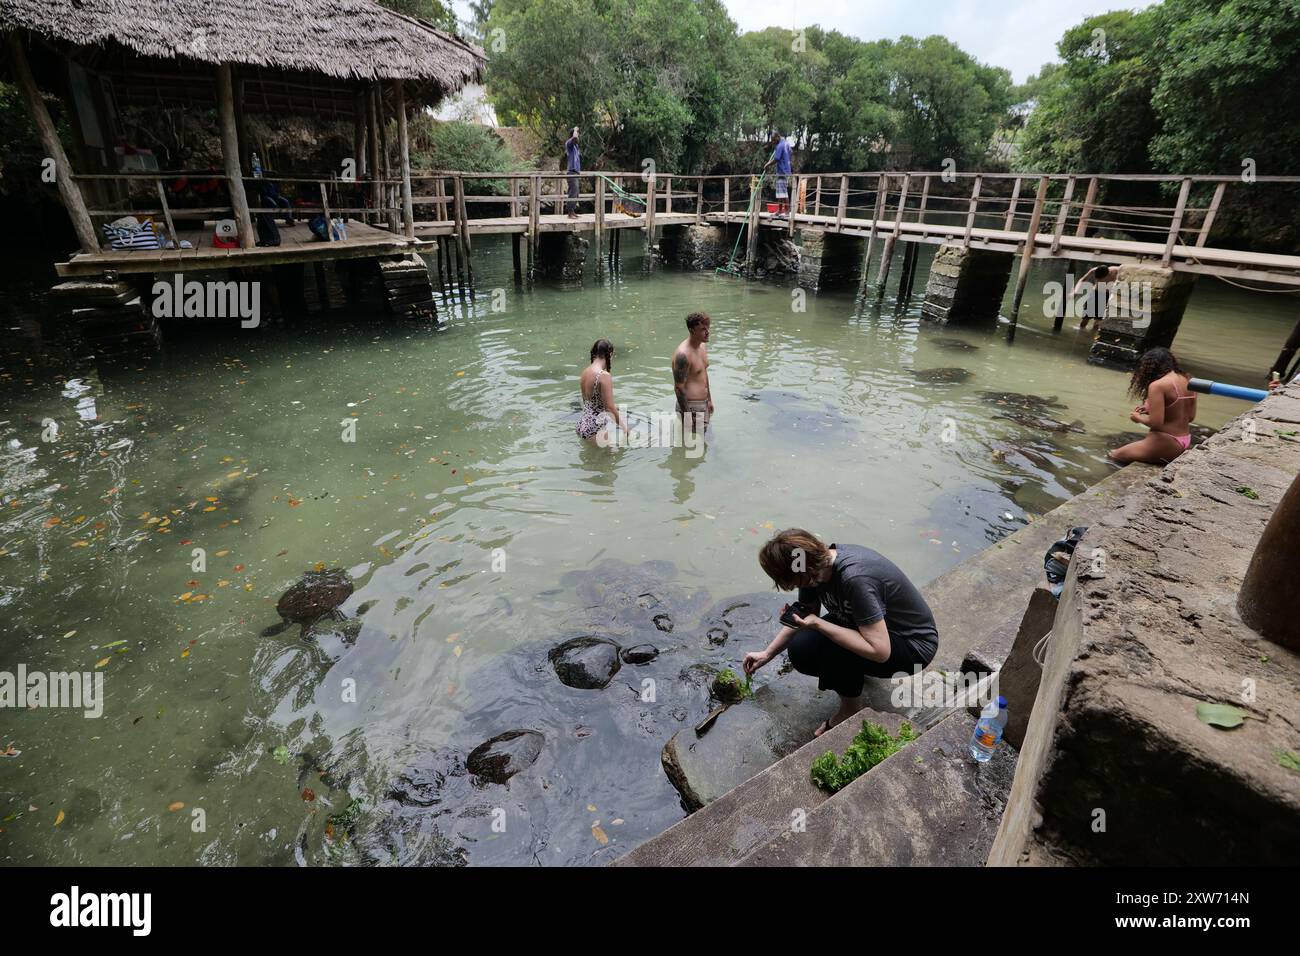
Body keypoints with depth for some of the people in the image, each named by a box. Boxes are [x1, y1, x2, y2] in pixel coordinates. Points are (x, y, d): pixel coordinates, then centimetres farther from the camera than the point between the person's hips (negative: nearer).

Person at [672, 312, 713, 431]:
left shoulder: (703, 346, 7)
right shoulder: (683, 355, -23)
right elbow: (679, 388, -22)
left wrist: (709, 400, 21)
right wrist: (687, 414, -20)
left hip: (703, 404, 9)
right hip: (691, 407, -9)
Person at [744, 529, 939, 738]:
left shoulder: (854, 578, -36)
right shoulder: (816, 565, -11)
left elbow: (879, 651, -32)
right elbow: (803, 617, 7)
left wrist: (816, 624, -31)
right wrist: (767, 654, 10)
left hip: (914, 644, -7)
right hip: (878, 626, 7)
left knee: (828, 649, -28)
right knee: (799, 650, -8)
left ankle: (850, 711, -2)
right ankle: (856, 668, 15)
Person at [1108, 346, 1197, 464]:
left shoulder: (1157, 385, -18)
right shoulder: (1188, 381, 6)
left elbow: (1156, 423, -22)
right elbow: (1190, 416, 14)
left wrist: (1138, 417, -1)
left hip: (1164, 445, -8)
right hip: (1185, 442, 8)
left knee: (1112, 454, 9)